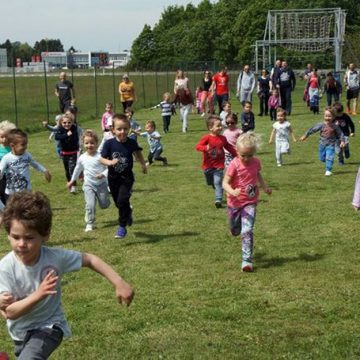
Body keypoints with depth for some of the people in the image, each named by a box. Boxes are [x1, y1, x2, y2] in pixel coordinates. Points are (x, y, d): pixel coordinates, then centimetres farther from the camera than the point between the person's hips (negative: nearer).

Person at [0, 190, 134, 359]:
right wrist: (39, 294, -39)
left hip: (49, 326, -2)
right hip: (21, 331, 3)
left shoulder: (55, 257, -22)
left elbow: (89, 259, -8)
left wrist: (119, 283, -14)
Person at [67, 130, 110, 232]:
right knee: (90, 205, -14)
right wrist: (72, 181, 26)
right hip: (88, 185, 1)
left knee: (104, 205, 12)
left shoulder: (100, 156, -12)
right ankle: (90, 224, -1)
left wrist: (103, 174, -29)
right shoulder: (82, 158, -1)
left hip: (101, 184, -1)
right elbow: (78, 169, 17)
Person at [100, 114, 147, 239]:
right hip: (113, 178, 2)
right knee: (118, 202, 17)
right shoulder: (109, 143, -16)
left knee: (122, 201, -16)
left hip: (127, 177, -2)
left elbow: (137, 152, 11)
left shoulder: (132, 143, -11)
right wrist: (110, 162, -31)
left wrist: (143, 164, 15)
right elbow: (102, 159, -12)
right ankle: (128, 213, 49)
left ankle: (122, 227, -3)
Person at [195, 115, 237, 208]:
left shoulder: (223, 138, 1)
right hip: (208, 166, 0)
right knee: (210, 183, 17)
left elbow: (229, 147, 15)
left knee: (218, 183, -13)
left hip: (219, 165, 0)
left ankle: (218, 200, -15)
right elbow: (198, 146, -22)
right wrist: (205, 148, -41)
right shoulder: (206, 138, -12)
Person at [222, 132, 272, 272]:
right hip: (235, 203, -1)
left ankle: (247, 260, -10)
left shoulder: (256, 162, -6)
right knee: (235, 231, 20)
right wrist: (232, 192, -41)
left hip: (250, 203, 1)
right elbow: (225, 183, -22)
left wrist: (265, 187, 7)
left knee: (247, 231, -14)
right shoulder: (234, 164, -19)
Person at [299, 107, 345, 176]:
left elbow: (340, 134, 2)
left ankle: (328, 170, -5)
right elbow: (312, 129, -3)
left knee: (329, 158, -13)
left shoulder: (335, 126, -9)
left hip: (330, 145, -3)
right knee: (322, 158, 14)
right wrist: (305, 136, -2)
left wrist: (342, 141, -7)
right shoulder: (321, 125, -8)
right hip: (322, 144, 3)